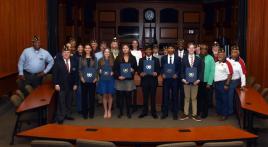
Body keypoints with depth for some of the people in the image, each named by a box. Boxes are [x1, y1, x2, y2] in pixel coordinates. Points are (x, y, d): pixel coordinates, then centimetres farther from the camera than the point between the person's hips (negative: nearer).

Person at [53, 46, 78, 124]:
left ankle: (68, 115, 24)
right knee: (61, 102, -1)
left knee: (69, 101, 12)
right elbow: (55, 73, -7)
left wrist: (75, 84, 2)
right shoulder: (57, 61, -5)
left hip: (71, 85, 4)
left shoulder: (74, 61, 4)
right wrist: (56, 84, -12)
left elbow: (76, 73, 6)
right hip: (61, 85, -4)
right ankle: (60, 117, 5)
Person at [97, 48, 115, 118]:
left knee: (110, 95, 5)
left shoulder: (113, 61, 1)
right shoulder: (100, 61, 5)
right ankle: (105, 111, 13)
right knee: (104, 95, 4)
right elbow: (98, 69, 11)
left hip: (110, 80, -1)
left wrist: (113, 73, -10)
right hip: (103, 80, 1)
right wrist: (100, 72, -8)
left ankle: (109, 111, 17)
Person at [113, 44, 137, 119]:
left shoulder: (133, 58, 8)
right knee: (120, 96, 2)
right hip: (120, 80, -1)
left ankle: (128, 112, 13)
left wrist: (133, 70, -9)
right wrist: (118, 76, -14)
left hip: (129, 80, 1)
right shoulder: (118, 58, 3)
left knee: (128, 96, 3)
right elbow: (115, 69, -1)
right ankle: (121, 112, 12)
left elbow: (135, 68, 12)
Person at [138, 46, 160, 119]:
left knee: (153, 97, 4)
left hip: (153, 80, -1)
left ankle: (153, 112, 13)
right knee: (145, 97, 6)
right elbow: (139, 69, 6)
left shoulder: (156, 60, 8)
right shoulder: (141, 60, 10)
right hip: (144, 80, 1)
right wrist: (140, 73, -14)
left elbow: (159, 69, 4)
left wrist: (156, 73, -17)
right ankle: (145, 112, 15)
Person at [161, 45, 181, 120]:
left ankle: (175, 113, 13)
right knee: (165, 96, 4)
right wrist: (162, 74, -9)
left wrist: (177, 74, -13)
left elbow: (179, 68, 4)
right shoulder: (163, 58, 8)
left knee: (175, 96, 5)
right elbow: (161, 68, 8)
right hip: (166, 79, 1)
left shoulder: (177, 58, 4)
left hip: (174, 79, -1)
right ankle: (165, 113, 12)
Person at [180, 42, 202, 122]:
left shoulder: (198, 59, 4)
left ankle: (194, 114, 12)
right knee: (186, 98, 8)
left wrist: (198, 79, -9)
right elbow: (182, 69, 2)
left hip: (195, 81, 0)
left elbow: (200, 70, 2)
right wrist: (183, 79, -10)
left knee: (194, 98, 7)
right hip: (186, 81, 0)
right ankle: (186, 114, 15)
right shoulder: (184, 58, 4)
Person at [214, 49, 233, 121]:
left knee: (224, 99, 1)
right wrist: (213, 82, 8)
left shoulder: (227, 63, -13)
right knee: (218, 98, 16)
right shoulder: (216, 63, 9)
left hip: (223, 83, -7)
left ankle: (225, 114, 10)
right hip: (216, 83, 7)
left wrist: (227, 84, -17)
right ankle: (219, 112, 29)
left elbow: (230, 75, -15)